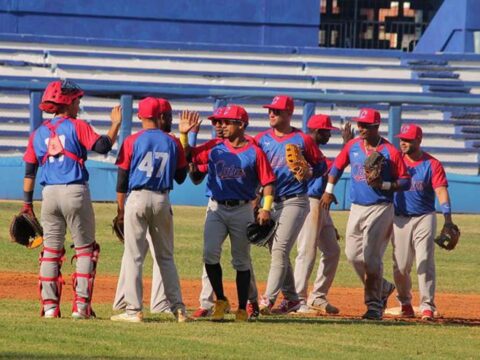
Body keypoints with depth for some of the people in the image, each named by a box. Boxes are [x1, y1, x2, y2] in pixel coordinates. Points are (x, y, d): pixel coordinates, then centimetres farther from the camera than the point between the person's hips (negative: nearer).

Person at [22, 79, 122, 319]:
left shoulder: (39, 133, 11)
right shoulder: (77, 126, -3)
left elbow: (30, 170, 9)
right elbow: (102, 146, -15)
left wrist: (27, 202, 12)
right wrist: (116, 125, -1)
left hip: (49, 194, 4)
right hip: (75, 192, -4)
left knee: (51, 251, 10)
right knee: (85, 249, 6)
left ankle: (49, 306, 4)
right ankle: (81, 305, -1)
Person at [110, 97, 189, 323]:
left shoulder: (132, 142, -5)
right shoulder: (172, 143, 2)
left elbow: (122, 177, -4)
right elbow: (180, 177, 9)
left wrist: (121, 208, 5)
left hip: (137, 198, -3)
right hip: (162, 199, 3)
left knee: (134, 256, 0)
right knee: (166, 256, 12)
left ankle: (134, 310, -5)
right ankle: (178, 308, 9)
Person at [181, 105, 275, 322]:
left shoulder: (254, 152, -4)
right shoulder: (214, 148, 5)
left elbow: (267, 181, -5)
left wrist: (266, 209, -15)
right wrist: (184, 134, -8)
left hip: (242, 210, -2)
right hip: (217, 208, 2)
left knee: (241, 261, 5)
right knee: (210, 255, -12)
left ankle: (242, 308, 13)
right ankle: (220, 300, 4)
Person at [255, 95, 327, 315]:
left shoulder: (302, 140, -3)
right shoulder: (262, 139, 8)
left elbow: (321, 165, 4)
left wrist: (309, 173, -16)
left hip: (294, 202, -5)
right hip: (269, 202, 5)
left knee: (280, 249, -15)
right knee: (278, 253, 11)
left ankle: (269, 299, -21)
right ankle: (291, 298, 22)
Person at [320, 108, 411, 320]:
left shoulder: (390, 152, -8)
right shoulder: (353, 146, 7)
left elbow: (405, 182, -7)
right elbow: (337, 166, 20)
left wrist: (384, 185, -21)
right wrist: (329, 190, 10)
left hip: (380, 209, -6)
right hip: (357, 208, 6)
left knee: (371, 257, -10)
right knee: (353, 254, 6)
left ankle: (374, 304, -4)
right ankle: (383, 288, 26)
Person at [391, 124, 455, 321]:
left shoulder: (432, 164, -3)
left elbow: (441, 191, -11)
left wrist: (448, 218, -24)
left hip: (424, 218, -2)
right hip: (400, 219, 2)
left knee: (425, 262, -9)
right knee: (401, 265, 4)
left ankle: (427, 306, -8)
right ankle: (405, 302, 24)